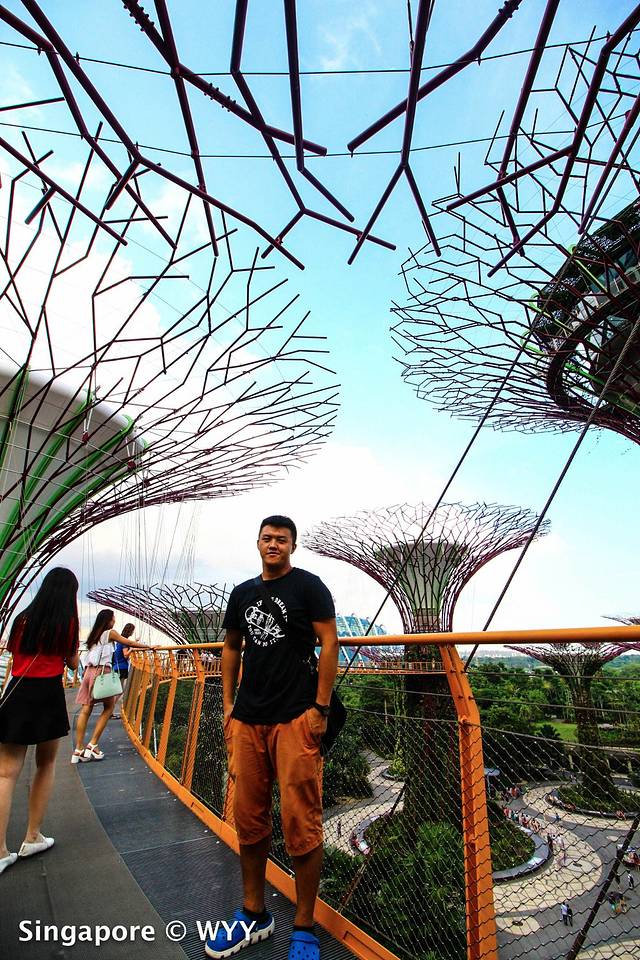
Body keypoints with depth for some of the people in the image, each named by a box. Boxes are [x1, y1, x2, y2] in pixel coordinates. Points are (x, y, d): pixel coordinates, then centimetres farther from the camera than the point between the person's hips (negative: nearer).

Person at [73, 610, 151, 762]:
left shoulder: (94, 635, 19)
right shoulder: (110, 633, 1)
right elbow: (130, 643, 3)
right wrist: (149, 646, 9)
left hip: (89, 671, 6)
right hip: (102, 671, -6)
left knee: (86, 710, 4)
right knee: (109, 707, 5)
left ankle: (78, 751, 5)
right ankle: (92, 745, 1)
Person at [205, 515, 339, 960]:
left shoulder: (308, 585, -5)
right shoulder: (243, 592, 11)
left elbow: (329, 643, -9)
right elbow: (231, 648, 18)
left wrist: (321, 708, -12)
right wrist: (228, 705, 13)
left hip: (296, 718, -5)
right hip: (247, 720, 6)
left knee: (301, 823, 3)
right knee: (249, 819, 16)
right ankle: (254, 915, 37)